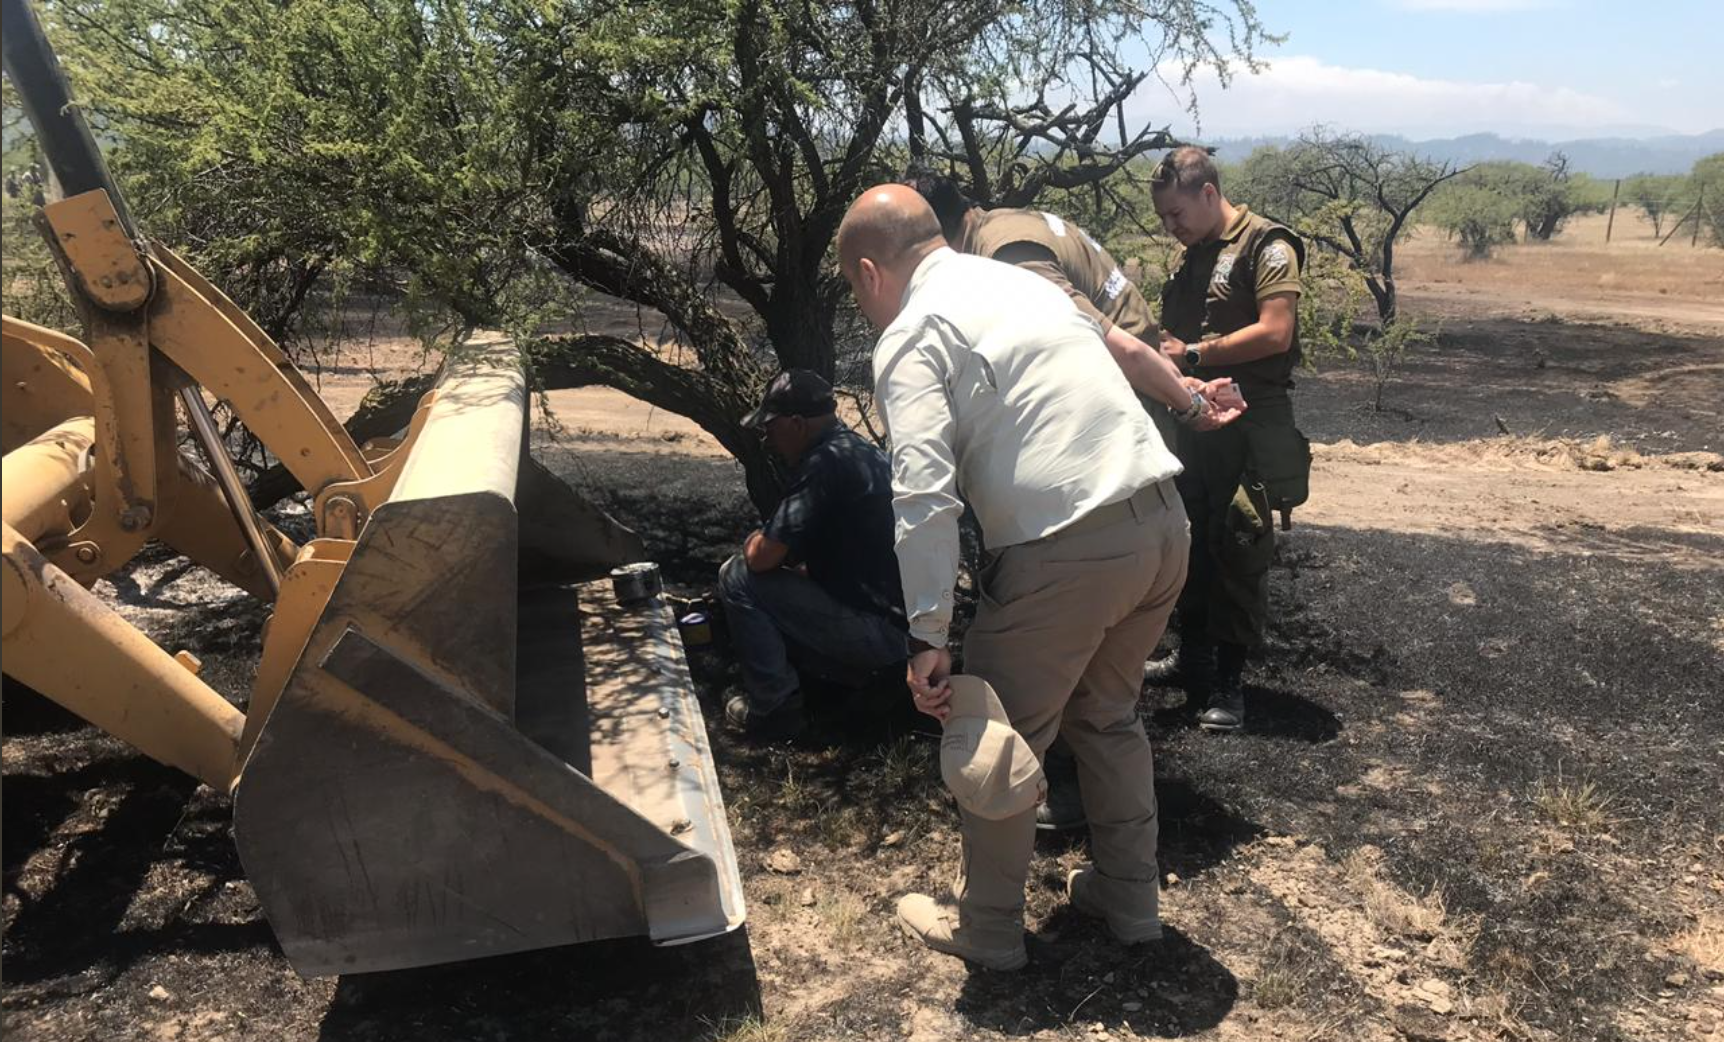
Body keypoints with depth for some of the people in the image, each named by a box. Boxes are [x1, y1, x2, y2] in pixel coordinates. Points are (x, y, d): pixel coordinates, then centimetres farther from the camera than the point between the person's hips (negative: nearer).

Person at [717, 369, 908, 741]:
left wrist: (754, 542, 4)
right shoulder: (866, 452, 13)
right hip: (902, 628, 10)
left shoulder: (824, 462, -17)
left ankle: (773, 707, 1)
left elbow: (761, 557, -19)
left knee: (737, 576, -5)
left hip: (875, 634, -10)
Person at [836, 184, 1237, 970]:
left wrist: (928, 637, -17)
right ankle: (1129, 897, 42)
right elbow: (1118, 343, 38)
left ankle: (984, 926, 30)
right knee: (1108, 716, 27)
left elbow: (923, 497, -18)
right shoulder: (1022, 281, 20)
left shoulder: (910, 337, -5)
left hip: (1067, 553, -8)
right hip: (1163, 524, 9)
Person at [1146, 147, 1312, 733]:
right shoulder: (1187, 255, 16)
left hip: (1250, 425, -7)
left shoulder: (1266, 246, -8)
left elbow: (1275, 333, -18)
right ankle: (1193, 659, 27)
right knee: (1192, 542, 13)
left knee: (1237, 551, -2)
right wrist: (1159, 349, 2)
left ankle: (1228, 683, 7)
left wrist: (1193, 355, -16)